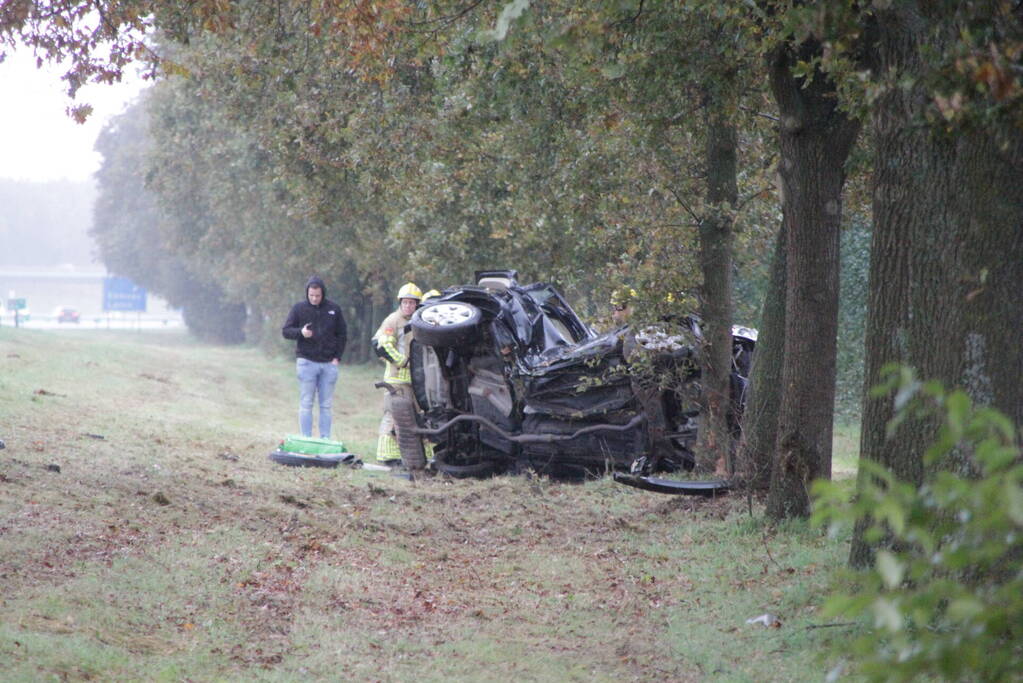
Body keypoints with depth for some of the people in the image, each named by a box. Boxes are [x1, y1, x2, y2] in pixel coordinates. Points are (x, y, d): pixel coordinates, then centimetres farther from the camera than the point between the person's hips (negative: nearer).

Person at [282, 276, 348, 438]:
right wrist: (300, 332, -17)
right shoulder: (299, 308, 2)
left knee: (326, 405, 4)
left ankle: (325, 440, 7)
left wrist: (337, 357, 2)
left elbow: (342, 334, 13)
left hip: (328, 364, 2)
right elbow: (286, 331, 4)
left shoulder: (334, 309, 7)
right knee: (306, 404, -2)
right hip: (306, 362, -2)